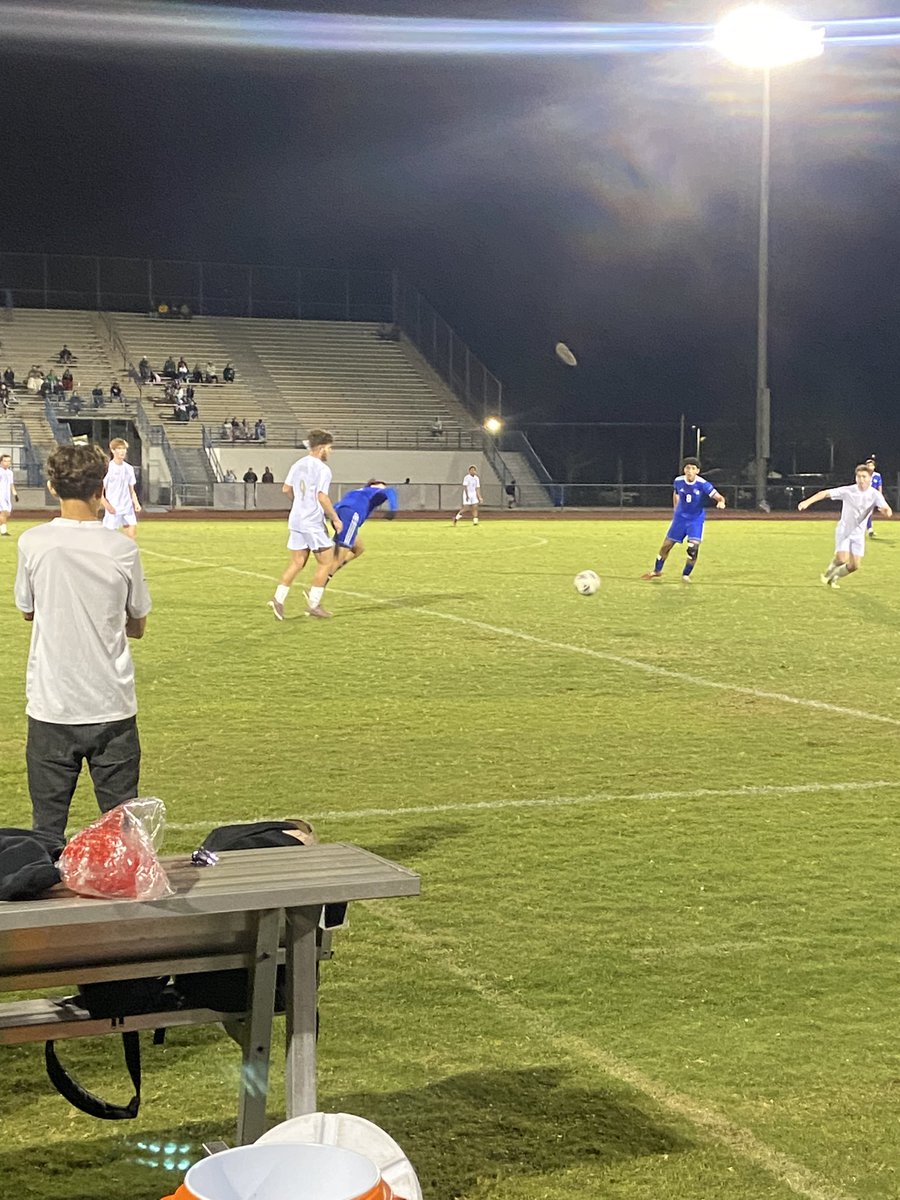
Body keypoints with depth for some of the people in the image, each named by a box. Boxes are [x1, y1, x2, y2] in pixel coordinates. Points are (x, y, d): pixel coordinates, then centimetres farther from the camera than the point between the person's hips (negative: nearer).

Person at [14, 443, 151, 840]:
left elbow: (27, 611, 9)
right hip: (112, 705, 0)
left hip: (51, 705, 0)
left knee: (47, 827, 8)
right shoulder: (122, 550, -6)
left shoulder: (32, 543, -7)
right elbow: (137, 626, 6)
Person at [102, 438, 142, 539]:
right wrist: (107, 505, -18)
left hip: (128, 508, 5)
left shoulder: (129, 468, 9)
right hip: (113, 510, -5)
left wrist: (136, 503, 2)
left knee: (132, 534, -1)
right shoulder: (108, 468, -7)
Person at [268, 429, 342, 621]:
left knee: (296, 563, 12)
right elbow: (322, 497, -20)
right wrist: (335, 519, -10)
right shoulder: (322, 469, -13)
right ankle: (313, 604, 4)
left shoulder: (298, 465, 10)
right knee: (326, 562, 4)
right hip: (314, 522, -8)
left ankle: (278, 599, 1)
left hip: (296, 520, 8)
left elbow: (286, 489, 16)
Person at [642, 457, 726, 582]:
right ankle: (657, 571, 27)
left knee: (693, 547, -18)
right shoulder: (678, 481, -12)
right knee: (667, 544, 6)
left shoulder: (702, 484, -22)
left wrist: (721, 502, -47)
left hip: (696, 519, -3)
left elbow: (719, 497, -24)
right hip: (680, 517, 3)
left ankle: (686, 575, 3)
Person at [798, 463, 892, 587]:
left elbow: (887, 510, -24)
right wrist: (807, 502, -33)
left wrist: (886, 510, -51)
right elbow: (825, 493, -20)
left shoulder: (874, 494, -11)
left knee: (854, 566, 2)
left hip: (858, 534, 3)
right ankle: (827, 574, 12)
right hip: (844, 530, -3)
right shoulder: (848, 491, -16)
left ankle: (834, 577, 30)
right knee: (842, 559, -20)